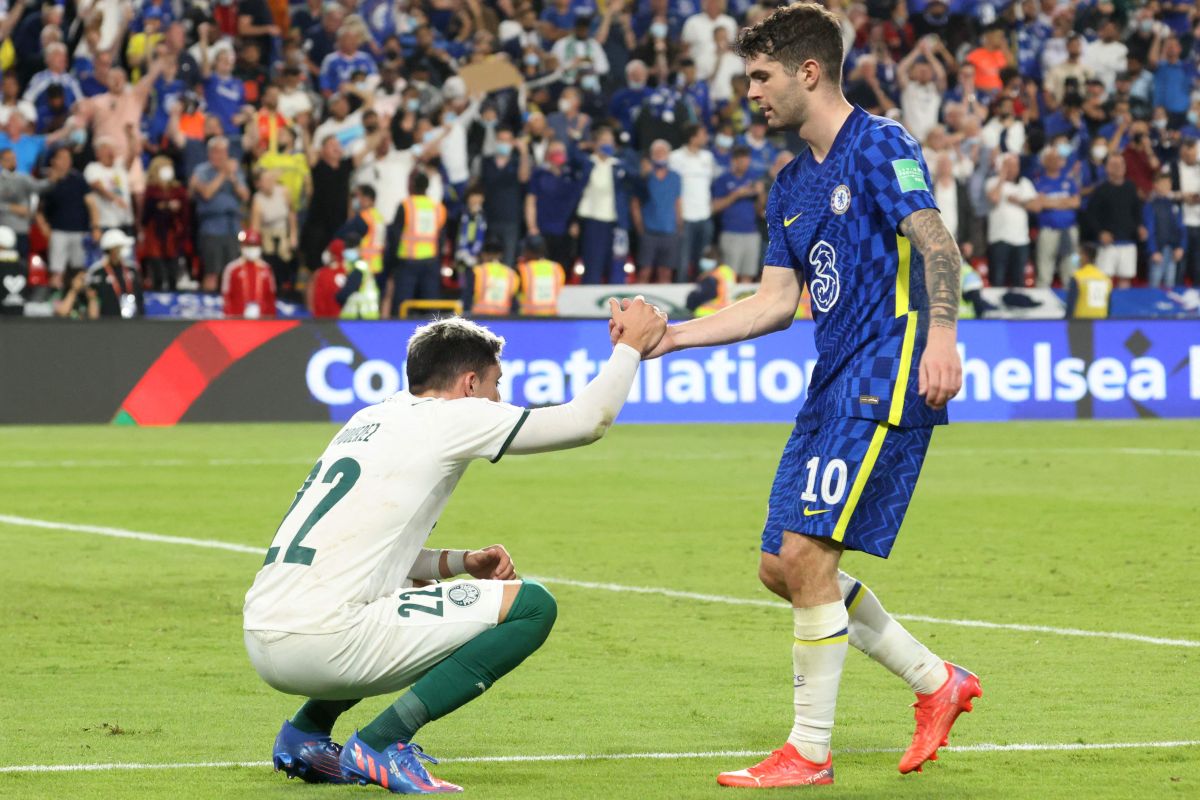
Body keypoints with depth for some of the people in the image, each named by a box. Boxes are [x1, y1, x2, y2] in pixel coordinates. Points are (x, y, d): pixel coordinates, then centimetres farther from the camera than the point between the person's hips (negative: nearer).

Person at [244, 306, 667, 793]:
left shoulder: (371, 419, 22)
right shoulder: (452, 418, -1)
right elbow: (589, 421, 3)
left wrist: (461, 562, 18)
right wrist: (631, 346, 17)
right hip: (322, 640, -9)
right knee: (531, 606, -4)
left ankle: (306, 733, 21)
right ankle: (381, 743, -8)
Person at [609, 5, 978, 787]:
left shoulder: (880, 145, -7)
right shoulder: (792, 186, 19)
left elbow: (936, 242, -18)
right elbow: (777, 302, 19)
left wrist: (942, 334, -32)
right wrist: (672, 335, 13)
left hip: (885, 378, -10)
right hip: (834, 385, 10)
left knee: (808, 553, -14)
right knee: (782, 567, 7)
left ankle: (810, 752, -5)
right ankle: (937, 682, 19)